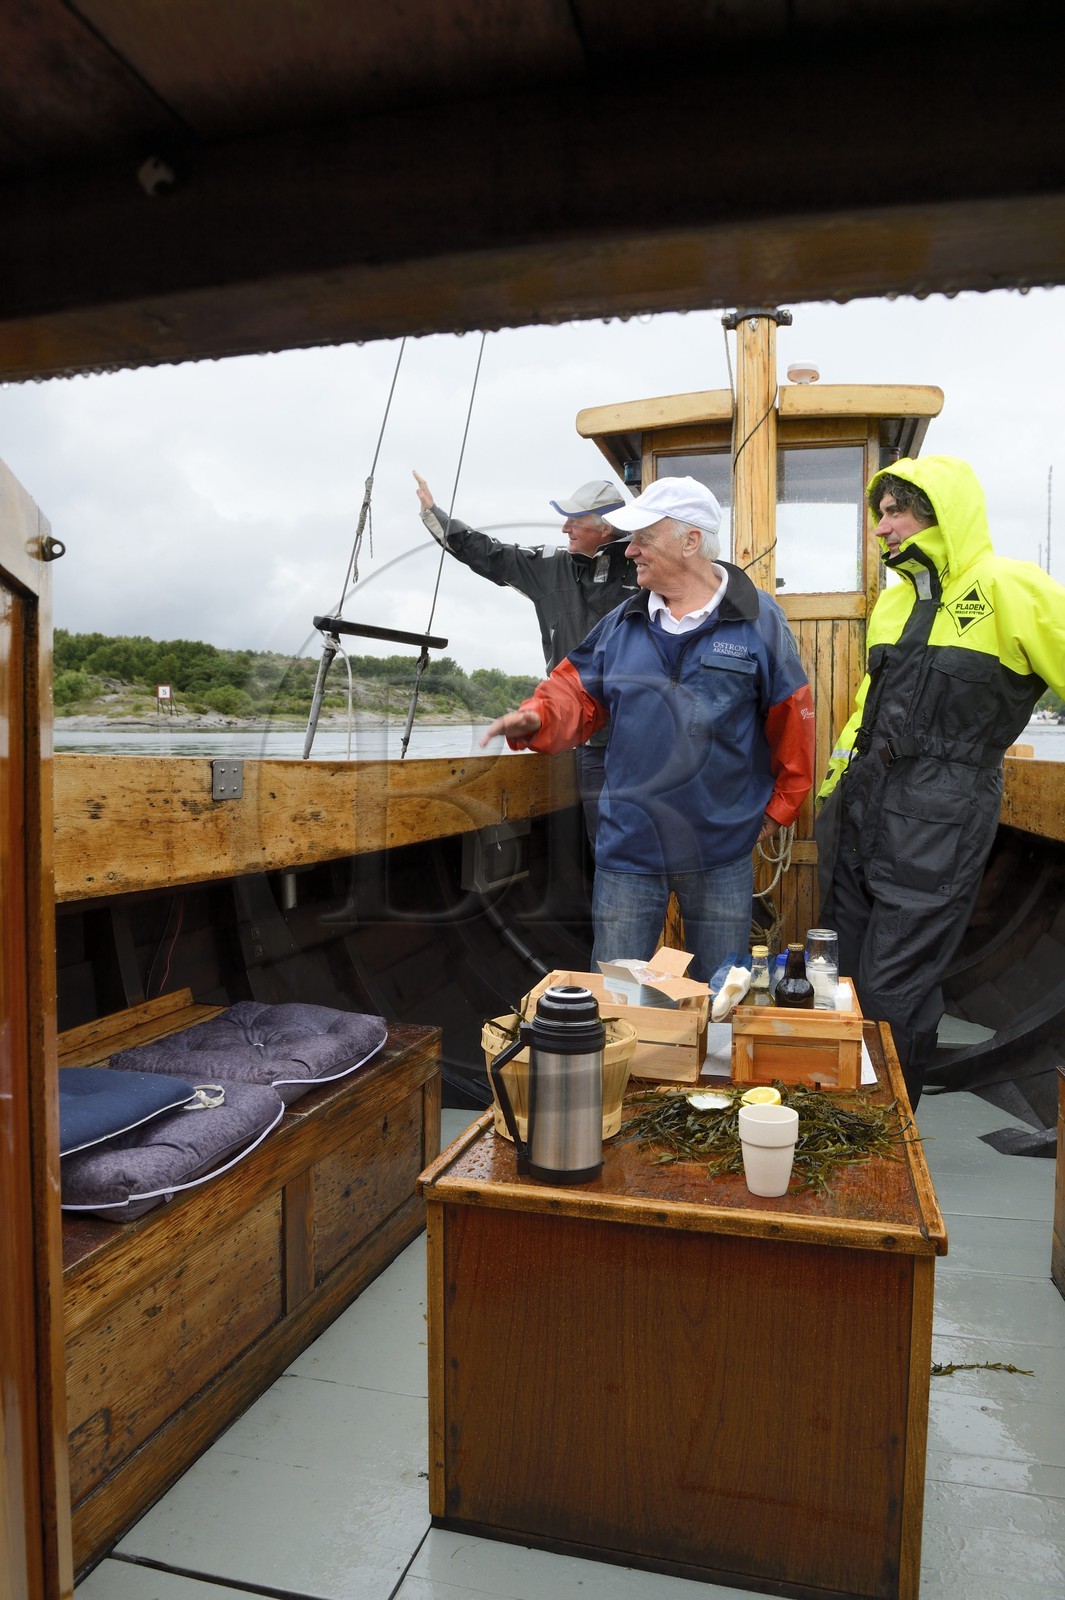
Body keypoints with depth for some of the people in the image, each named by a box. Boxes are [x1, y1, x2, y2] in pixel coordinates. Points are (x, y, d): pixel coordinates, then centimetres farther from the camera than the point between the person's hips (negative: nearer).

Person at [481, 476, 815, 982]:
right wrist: (536, 717, -14)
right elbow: (577, 690, 7)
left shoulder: (758, 620, -5)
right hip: (628, 847, 2)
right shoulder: (622, 623, 3)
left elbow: (791, 716, 0)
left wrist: (780, 804, 3)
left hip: (721, 851, -2)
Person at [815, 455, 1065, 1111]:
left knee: (893, 995, -2)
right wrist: (836, 779, 21)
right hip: (861, 803, 8)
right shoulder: (896, 598, 14)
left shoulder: (1010, 589, -10)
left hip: (938, 822, -7)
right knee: (843, 974, 14)